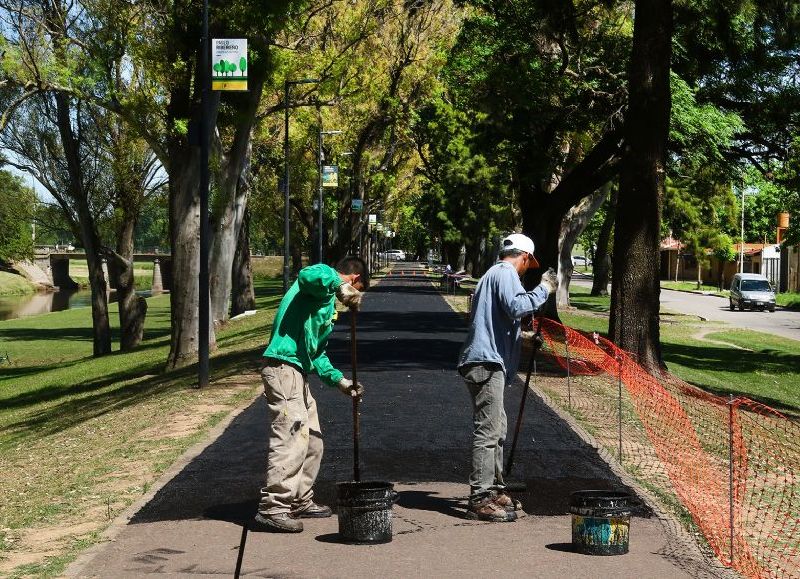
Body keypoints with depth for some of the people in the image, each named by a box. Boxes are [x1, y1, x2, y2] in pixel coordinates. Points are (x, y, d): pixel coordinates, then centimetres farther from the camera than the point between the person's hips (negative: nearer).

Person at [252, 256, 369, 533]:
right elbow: (308, 275, -32)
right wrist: (340, 286, -18)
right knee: (290, 440, -12)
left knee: (311, 442, 16)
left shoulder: (328, 300, 26)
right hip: (283, 367, -11)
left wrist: (338, 379, 21)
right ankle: (272, 509, -10)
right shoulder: (322, 277, -3)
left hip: (297, 372, 11)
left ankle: (300, 501, 27)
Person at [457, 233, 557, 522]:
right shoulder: (506, 273, -6)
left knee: (497, 429, 18)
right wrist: (544, 289, -12)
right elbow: (517, 306, -23)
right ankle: (480, 500, -11)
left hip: (487, 361, 11)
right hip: (487, 362, -11)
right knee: (487, 431, -11)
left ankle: (494, 490, 25)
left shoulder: (493, 274, 25)